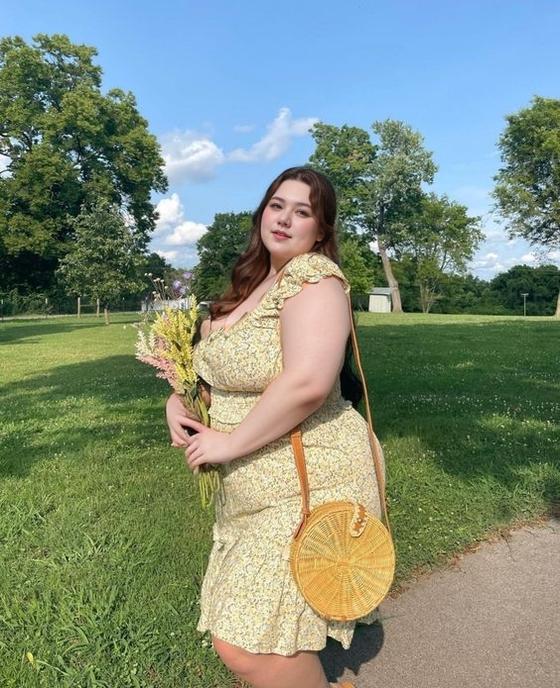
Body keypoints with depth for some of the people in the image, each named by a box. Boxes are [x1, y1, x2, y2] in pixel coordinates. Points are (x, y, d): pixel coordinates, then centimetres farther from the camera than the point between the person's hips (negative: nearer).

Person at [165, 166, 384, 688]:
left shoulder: (314, 277, -16)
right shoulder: (252, 283, 10)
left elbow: (306, 383, -31)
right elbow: (212, 360, 21)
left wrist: (231, 442, -20)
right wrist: (179, 400, 1)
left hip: (307, 483, -9)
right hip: (250, 486, 9)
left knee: (244, 644, -7)